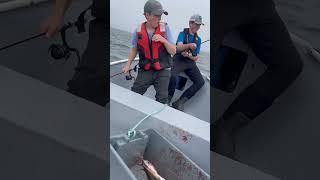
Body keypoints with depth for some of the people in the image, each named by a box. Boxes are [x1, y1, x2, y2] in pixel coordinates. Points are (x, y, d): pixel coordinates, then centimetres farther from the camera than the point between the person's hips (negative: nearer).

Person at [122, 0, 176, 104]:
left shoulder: (165, 29, -7)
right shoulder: (138, 31, -3)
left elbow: (173, 51, -5)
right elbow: (134, 49, 13)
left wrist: (163, 40, -21)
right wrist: (128, 65, 5)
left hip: (162, 71, -1)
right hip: (145, 71, 1)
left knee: (162, 100, 1)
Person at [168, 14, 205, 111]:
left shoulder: (198, 39, 14)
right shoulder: (182, 34, 3)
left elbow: (196, 58, 13)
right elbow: (179, 47, -17)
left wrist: (188, 55, -8)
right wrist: (189, 45, -37)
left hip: (191, 62, 4)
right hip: (179, 60, -4)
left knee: (201, 82, -16)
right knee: (172, 76, -34)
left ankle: (179, 102, -13)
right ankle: (168, 99, -12)